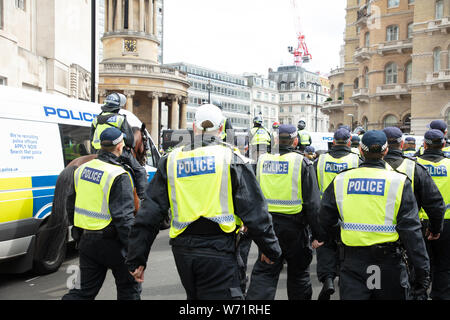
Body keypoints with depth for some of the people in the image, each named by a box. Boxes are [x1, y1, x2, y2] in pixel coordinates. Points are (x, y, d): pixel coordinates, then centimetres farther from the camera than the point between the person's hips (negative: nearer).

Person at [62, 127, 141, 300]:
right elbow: (123, 216, -22)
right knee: (129, 288, 14)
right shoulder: (119, 176, -19)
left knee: (85, 290, 15)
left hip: (86, 240, 7)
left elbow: (71, 204, 15)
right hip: (111, 243, -7)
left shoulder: (82, 169, 5)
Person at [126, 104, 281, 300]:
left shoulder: (171, 161, 6)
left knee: (194, 296, 24)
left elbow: (149, 214, 4)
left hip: (182, 250, 5)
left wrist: (136, 259, 10)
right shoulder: (232, 160, -4)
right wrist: (271, 250, 9)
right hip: (217, 253, -4)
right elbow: (255, 213, -4)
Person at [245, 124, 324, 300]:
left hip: (266, 225, 2)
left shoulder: (262, 160, 2)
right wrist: (317, 234, -3)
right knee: (298, 272, 16)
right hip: (294, 226, -2)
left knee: (264, 272, 7)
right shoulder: (302, 162, -7)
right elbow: (312, 203, -8)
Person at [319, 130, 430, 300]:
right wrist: (422, 273, -4)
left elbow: (324, 222, 6)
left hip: (352, 263, 1)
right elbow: (411, 231, -9)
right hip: (388, 263, -1)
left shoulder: (340, 180, -1)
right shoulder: (399, 182, -7)